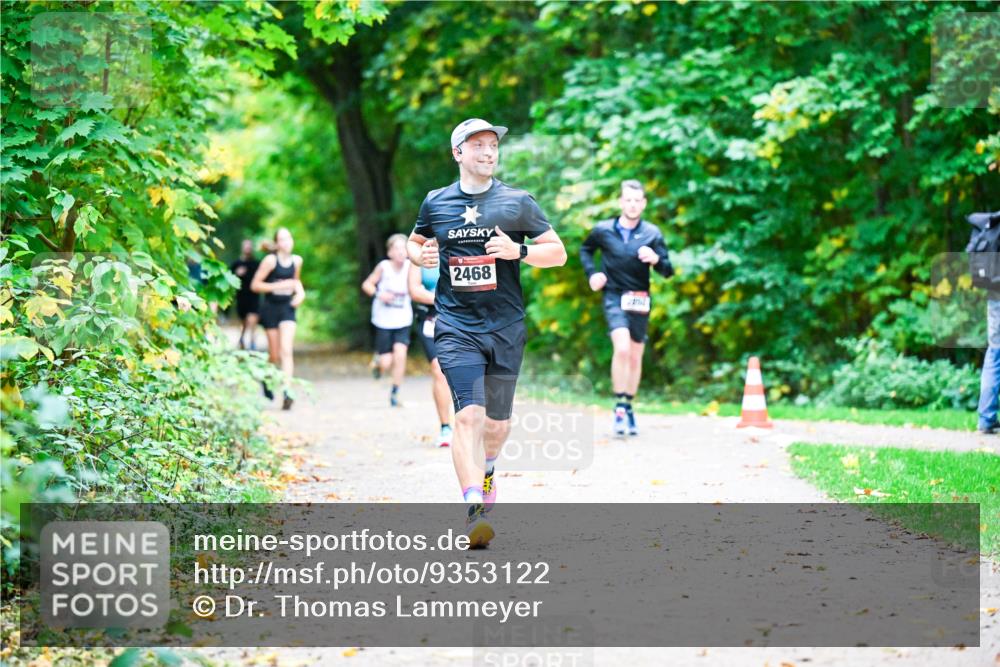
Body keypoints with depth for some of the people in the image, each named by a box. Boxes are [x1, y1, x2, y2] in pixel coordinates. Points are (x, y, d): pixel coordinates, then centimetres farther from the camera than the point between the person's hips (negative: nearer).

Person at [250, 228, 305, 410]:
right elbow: (255, 285, -11)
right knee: (274, 355, 8)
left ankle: (286, 391, -22)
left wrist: (300, 292, 4)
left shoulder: (297, 260, 4)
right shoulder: (270, 260, -10)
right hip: (271, 308, -2)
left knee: (286, 351, -14)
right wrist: (278, 286, -19)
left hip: (287, 308, 2)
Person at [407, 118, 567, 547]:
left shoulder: (518, 202, 3)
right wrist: (421, 256, -1)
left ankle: (487, 470, 46)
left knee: (498, 421, 12)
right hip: (455, 325, -1)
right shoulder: (436, 203, 6)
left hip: (506, 326, 1)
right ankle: (475, 510, -25)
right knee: (468, 414, -18)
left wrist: (519, 250, -14)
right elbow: (414, 243, 23)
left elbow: (558, 253, 5)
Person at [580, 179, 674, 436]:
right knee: (622, 348, -22)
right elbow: (585, 250, 20)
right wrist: (592, 272, 3)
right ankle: (619, 406, -15)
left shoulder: (652, 233, 0)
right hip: (614, 297, -2)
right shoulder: (603, 230, -1)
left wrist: (655, 259, -21)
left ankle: (628, 407, 26)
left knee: (636, 356, 9)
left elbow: (668, 271, 0)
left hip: (640, 300, 2)